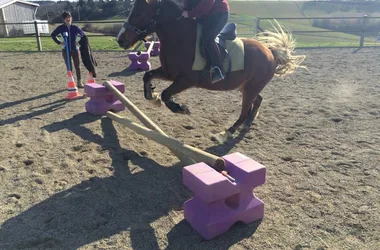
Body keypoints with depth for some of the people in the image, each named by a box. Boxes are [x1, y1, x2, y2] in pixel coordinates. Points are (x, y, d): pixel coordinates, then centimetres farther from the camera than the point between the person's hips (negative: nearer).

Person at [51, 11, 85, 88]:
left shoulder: (75, 27, -3)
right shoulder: (61, 28, -4)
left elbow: (83, 34, 9)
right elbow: (53, 35, 7)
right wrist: (59, 43, -1)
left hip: (75, 49, 0)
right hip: (66, 50, 0)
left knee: (77, 66, 4)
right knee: (69, 67, 5)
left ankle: (79, 82, 13)